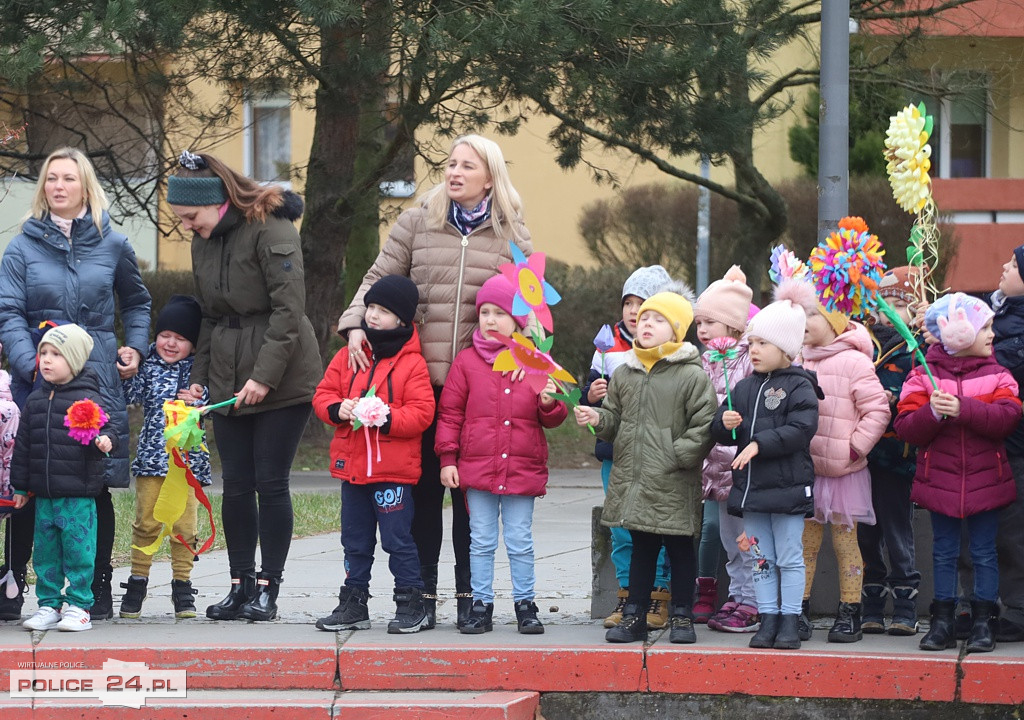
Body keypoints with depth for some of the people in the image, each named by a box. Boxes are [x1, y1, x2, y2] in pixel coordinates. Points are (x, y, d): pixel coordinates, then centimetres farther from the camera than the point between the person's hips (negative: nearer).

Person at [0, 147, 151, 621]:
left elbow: (137, 301, 26)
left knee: (96, 485, 1)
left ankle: (98, 590, 10)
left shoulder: (112, 245, 10)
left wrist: (136, 346, 11)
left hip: (97, 380, 1)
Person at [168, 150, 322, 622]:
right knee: (235, 486, 5)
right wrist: (198, 377, 9)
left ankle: (267, 587, 4)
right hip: (228, 382, 7)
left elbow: (289, 310, -18)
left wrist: (264, 376, -21)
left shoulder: (270, 230, -14)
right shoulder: (203, 241, 11)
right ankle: (241, 585, 12)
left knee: (270, 483, -4)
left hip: (281, 382, -7)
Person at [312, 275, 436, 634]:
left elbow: (421, 413, -11)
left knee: (398, 539, -1)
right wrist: (337, 409, -12)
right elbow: (323, 394, 9)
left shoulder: (412, 363, -6)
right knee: (355, 541, 13)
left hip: (393, 470, -5)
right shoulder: (348, 356, 9)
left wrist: (386, 418, -24)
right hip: (352, 466, 5)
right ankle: (353, 604, 21)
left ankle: (410, 605, 9)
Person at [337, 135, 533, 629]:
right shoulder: (416, 223, 7)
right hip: (422, 376, 0)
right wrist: (355, 325, -10)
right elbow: (379, 278, 6)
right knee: (424, 486, 3)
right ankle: (423, 592, 11)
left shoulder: (511, 235, 7)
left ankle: (469, 592, 12)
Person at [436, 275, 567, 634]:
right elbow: (450, 412, 4)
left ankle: (525, 604, 14)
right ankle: (481, 605, 13)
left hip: (523, 469, 0)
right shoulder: (466, 362, 2)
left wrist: (550, 403, -13)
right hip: (477, 468, 0)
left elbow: (553, 418, 10)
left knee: (520, 543, 5)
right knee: (481, 542, 6)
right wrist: (447, 458, -1)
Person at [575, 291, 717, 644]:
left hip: (674, 483, -5)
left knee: (679, 548, 6)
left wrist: (678, 455, -16)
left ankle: (681, 616, 16)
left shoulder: (691, 376, -8)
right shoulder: (625, 374, 9)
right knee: (641, 548, 13)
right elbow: (615, 418, 15)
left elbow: (704, 426, -10)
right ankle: (634, 615, 19)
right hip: (632, 478, 5)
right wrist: (598, 418, -6)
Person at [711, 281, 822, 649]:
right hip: (751, 486, 6)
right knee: (760, 558, 10)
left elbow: (800, 430, -19)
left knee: (789, 558, 1)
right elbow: (720, 432, 14)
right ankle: (768, 618, 15)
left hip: (787, 486, -6)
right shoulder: (745, 388, 12)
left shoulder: (799, 387, -7)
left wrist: (759, 444, -22)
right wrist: (725, 424, -10)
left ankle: (790, 620, 7)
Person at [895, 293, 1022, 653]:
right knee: (944, 552, 7)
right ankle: (942, 622, 13)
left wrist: (963, 409, -24)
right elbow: (906, 427, -7)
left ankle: (984, 622, 10)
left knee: (984, 552, 4)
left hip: (985, 480, 0)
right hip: (940, 480, 0)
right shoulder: (924, 375, 0)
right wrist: (932, 412, -25)